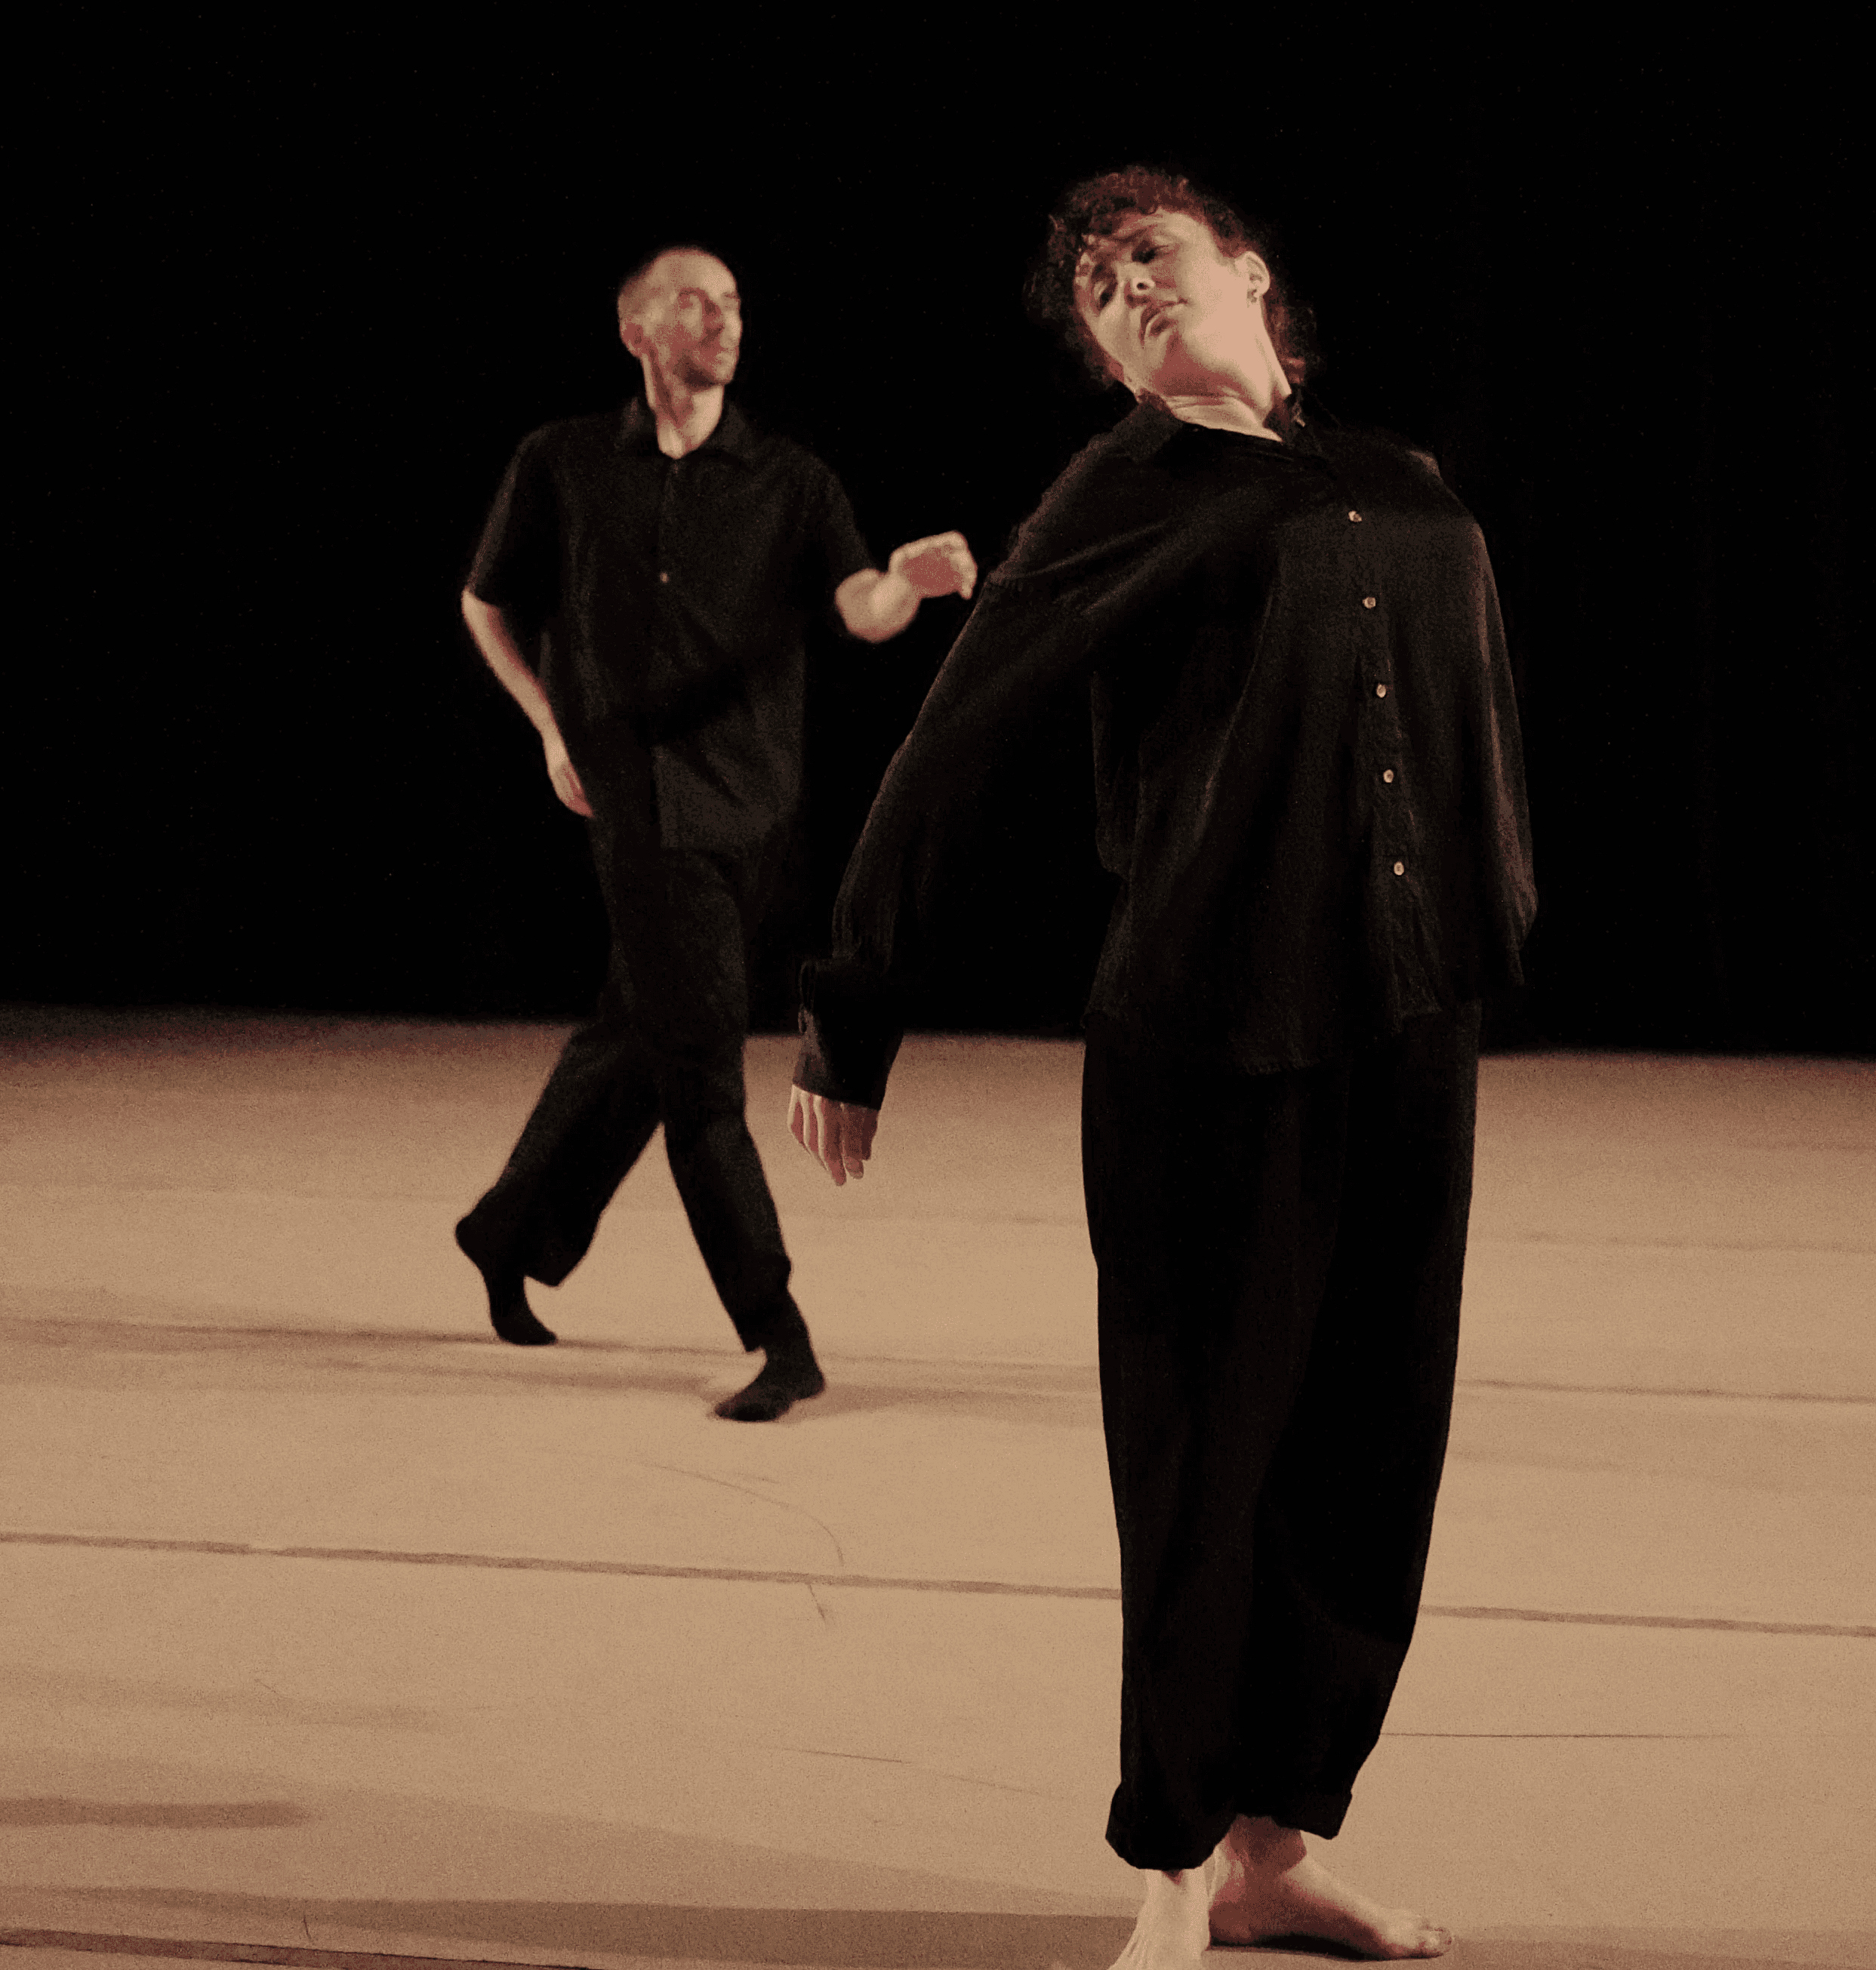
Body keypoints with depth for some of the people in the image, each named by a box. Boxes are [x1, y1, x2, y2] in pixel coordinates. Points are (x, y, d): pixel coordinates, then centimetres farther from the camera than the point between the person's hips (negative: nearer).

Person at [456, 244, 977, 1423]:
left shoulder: (789, 482, 4)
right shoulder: (563, 466, 3)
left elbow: (861, 611, -11)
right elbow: (487, 604, 17)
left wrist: (909, 581, -33)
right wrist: (554, 727, 7)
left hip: (755, 799, 3)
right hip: (645, 800, -3)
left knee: (636, 1040, 14)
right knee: (698, 1070, -10)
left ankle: (511, 1239, 36)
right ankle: (782, 1343, -8)